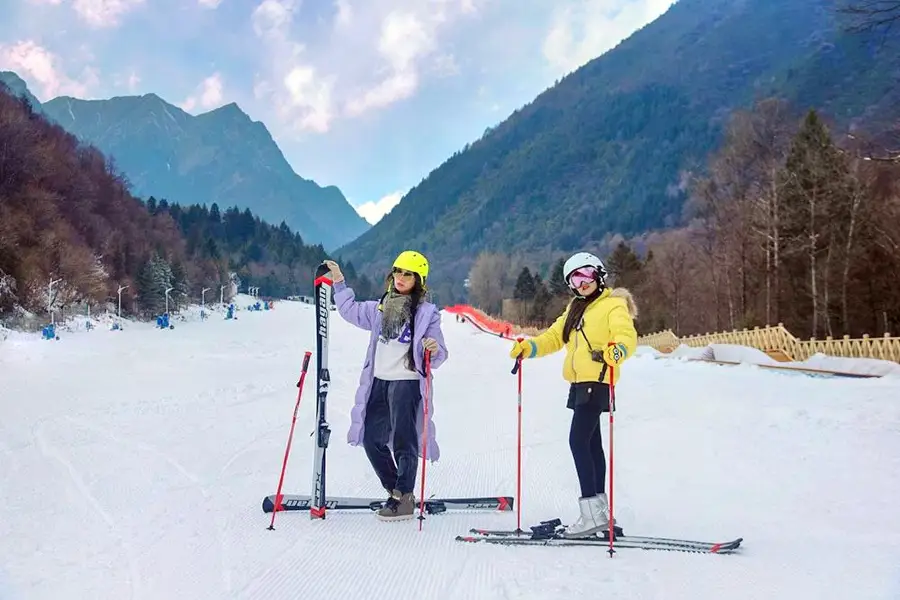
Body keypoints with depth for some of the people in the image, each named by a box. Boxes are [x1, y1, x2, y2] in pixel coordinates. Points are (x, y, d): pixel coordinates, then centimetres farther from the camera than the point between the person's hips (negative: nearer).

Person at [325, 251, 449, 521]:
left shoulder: (426, 312, -3)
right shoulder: (380, 308, 12)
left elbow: (438, 356, -4)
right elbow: (350, 310, 26)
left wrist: (434, 350, -26)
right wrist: (339, 283, 21)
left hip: (407, 381, -6)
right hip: (378, 381, 6)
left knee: (403, 441, -9)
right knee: (372, 439, 9)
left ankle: (404, 499, 1)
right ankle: (395, 491, 22)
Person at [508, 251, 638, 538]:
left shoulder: (613, 305, -4)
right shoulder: (575, 309, 22)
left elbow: (627, 335, -19)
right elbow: (554, 337, 20)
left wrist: (617, 350, -41)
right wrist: (528, 347, 3)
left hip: (596, 381, -9)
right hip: (579, 383, 9)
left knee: (578, 441, -15)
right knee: (591, 443, 11)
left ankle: (591, 512, -15)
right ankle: (600, 511, 19)